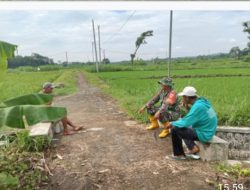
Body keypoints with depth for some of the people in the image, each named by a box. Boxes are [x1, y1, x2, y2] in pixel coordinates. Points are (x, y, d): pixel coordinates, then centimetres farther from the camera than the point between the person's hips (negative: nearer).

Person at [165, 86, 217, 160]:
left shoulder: (197, 106, -24)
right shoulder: (201, 101, 4)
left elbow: (186, 123, -24)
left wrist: (172, 123, -8)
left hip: (203, 134, -10)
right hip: (207, 132, 10)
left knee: (174, 130, -12)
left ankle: (179, 155, 5)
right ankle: (193, 147, 11)